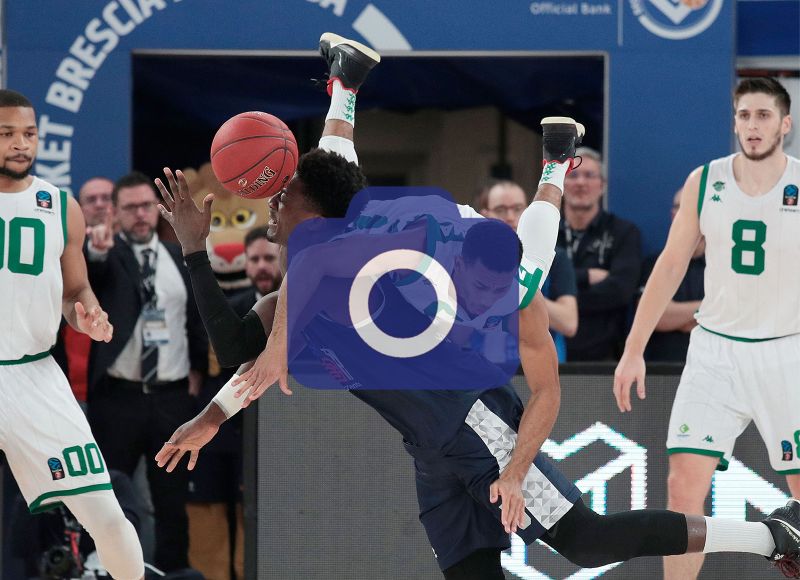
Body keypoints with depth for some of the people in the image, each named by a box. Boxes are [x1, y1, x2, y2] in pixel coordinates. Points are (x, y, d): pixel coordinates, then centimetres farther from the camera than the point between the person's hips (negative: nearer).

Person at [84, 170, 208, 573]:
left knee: (173, 499, 6)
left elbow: (197, 320, 16)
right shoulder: (106, 255, -3)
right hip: (117, 397, -3)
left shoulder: (179, 258, 10)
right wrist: (96, 250, -49)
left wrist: (197, 371, 7)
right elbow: (89, 271, -27)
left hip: (173, 397, 3)